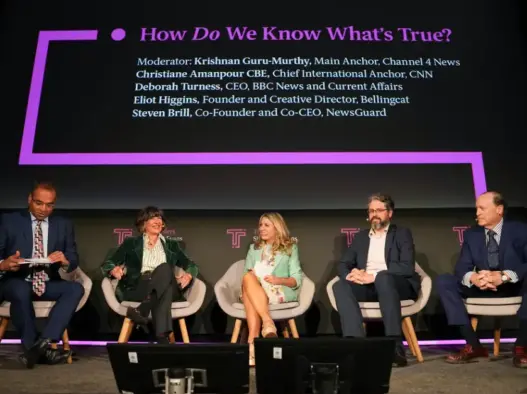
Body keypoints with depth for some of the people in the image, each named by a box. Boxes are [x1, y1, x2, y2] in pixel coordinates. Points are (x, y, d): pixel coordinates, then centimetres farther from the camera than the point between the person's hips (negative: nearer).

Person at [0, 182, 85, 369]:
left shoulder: (64, 225, 9)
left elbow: (74, 260, 4)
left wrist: (65, 261, -21)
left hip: (48, 284, 3)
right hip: (16, 282, -2)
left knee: (76, 288, -26)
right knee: (22, 291, -37)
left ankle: (44, 342, -32)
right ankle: (35, 347, -21)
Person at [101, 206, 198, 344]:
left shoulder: (171, 245, 22)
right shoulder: (131, 243, 17)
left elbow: (191, 265, 16)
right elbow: (107, 264, 10)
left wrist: (188, 275, -9)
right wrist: (114, 269, -16)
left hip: (165, 290, 2)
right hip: (136, 288, -2)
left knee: (165, 268, -32)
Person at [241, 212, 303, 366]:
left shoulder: (290, 247, 12)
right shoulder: (254, 248, 24)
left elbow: (297, 279, 2)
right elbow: (246, 274, 17)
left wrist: (279, 280, -17)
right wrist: (251, 276, -8)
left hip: (281, 292, -3)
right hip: (254, 291, 3)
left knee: (249, 279, -33)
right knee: (248, 278, -32)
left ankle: (252, 343, -37)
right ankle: (268, 322, -40)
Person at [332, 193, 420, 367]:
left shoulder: (402, 233, 7)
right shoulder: (360, 237, 20)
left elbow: (407, 267, -9)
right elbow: (343, 264, 13)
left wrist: (373, 276, -20)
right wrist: (351, 274, -13)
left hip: (397, 285, -4)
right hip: (367, 285, 4)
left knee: (383, 277, -38)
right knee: (340, 286, -26)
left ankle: (395, 347, -37)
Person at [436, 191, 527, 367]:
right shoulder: (471, 234, 3)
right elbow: (461, 267, -6)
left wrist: (505, 276, -37)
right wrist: (473, 277, -30)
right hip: (482, 286, 3)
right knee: (443, 281, -18)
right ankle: (473, 345, -22)